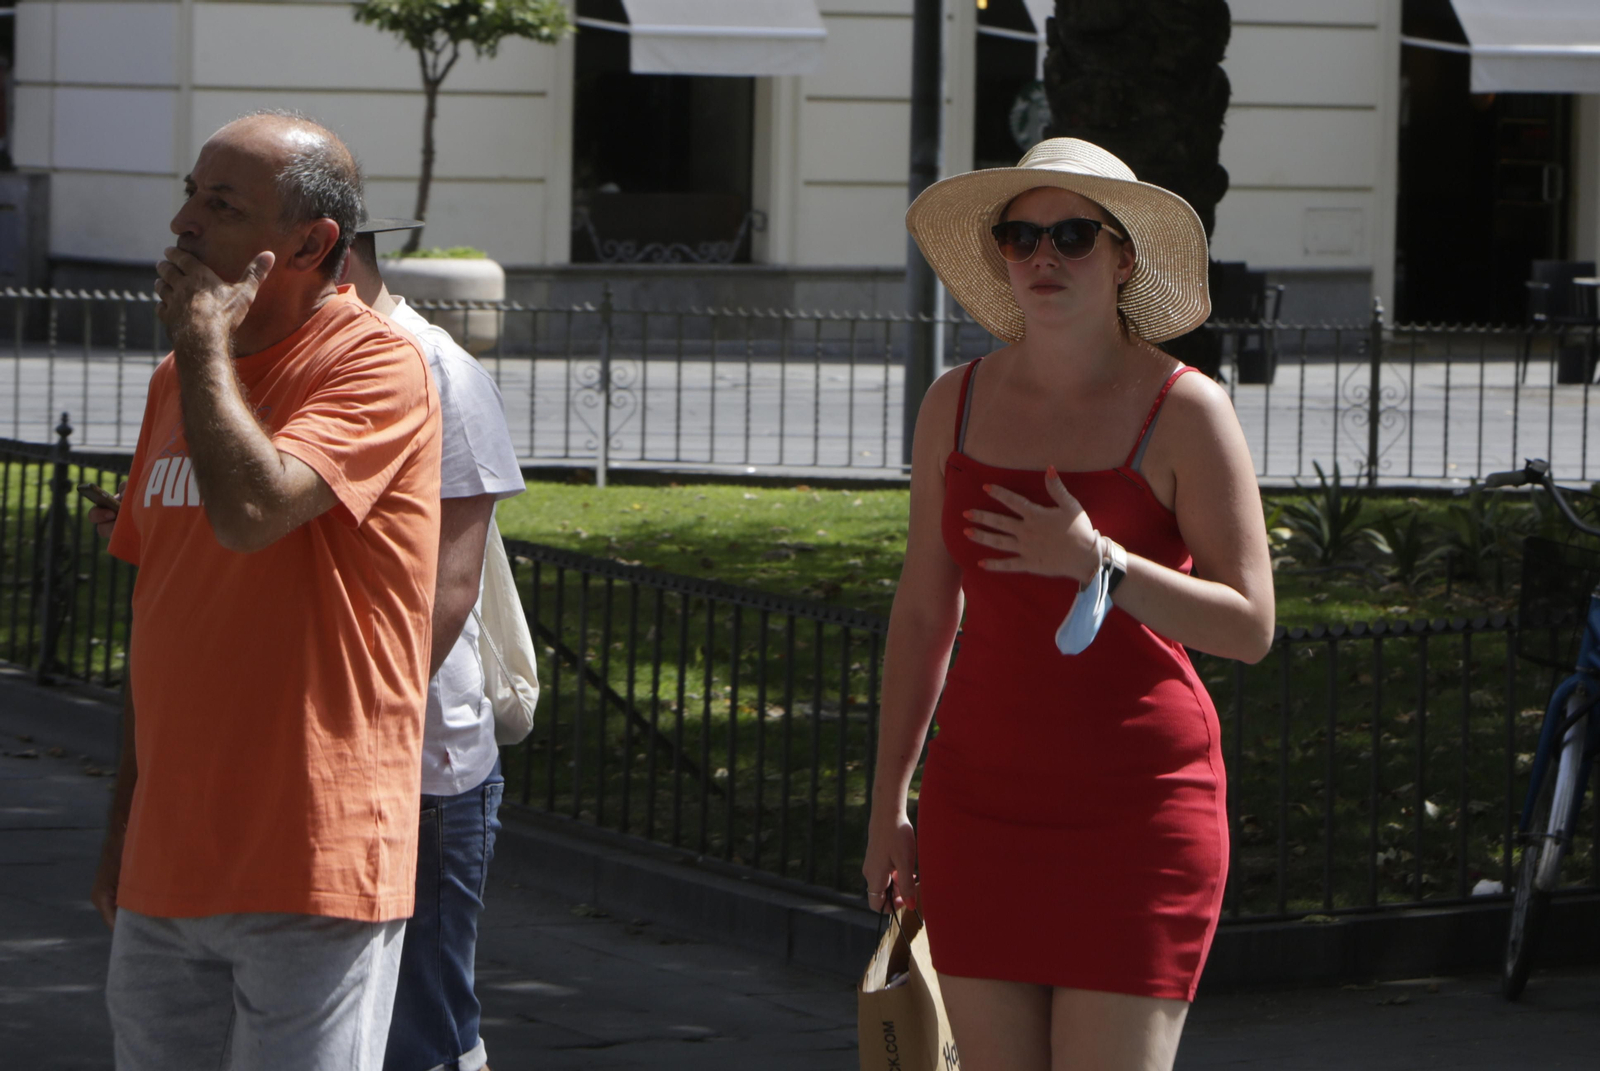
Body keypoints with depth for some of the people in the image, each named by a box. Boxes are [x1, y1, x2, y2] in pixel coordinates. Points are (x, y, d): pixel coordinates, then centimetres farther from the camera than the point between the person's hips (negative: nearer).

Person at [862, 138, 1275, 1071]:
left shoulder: (1186, 411, -7)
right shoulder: (958, 405, 7)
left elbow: (1250, 626, -10)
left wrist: (1096, 562, -22)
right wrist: (890, 804, 13)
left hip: (1136, 809, -4)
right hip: (984, 804, 5)